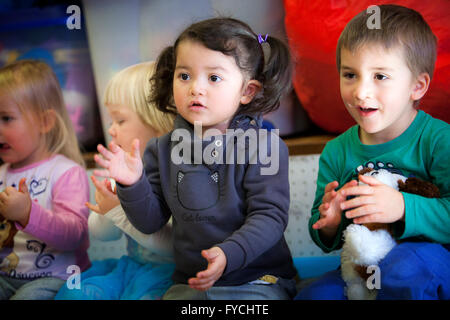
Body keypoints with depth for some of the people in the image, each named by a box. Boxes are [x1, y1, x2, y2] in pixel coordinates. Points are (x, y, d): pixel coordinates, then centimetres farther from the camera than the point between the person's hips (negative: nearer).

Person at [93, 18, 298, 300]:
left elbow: (269, 216, -14)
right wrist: (133, 185, -13)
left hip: (258, 280, -3)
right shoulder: (163, 150, 5)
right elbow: (150, 222, 6)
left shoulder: (264, 146, -8)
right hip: (190, 282, 3)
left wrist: (228, 254, -28)